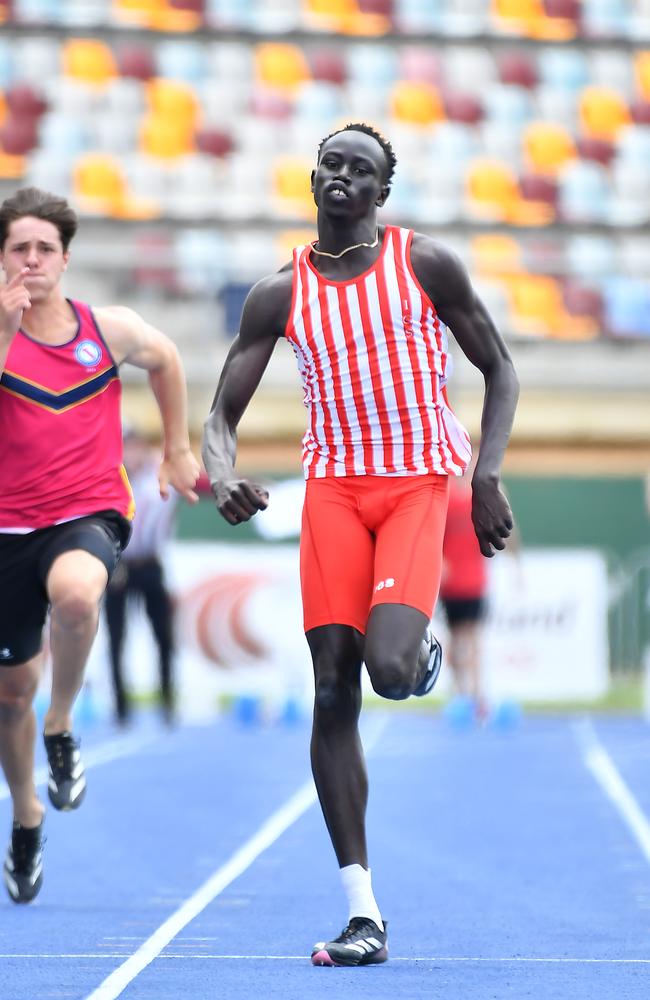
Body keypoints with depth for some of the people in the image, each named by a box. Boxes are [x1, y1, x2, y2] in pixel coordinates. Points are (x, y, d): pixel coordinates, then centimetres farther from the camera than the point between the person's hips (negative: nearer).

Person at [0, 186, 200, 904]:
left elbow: (166, 361, 23)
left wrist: (177, 450, 26)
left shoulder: (111, 329, 2)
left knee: (74, 592, -37)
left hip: (89, 513, -1)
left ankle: (61, 729, -11)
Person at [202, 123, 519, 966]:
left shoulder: (426, 264, -1)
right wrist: (223, 479, -18)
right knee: (333, 694, -6)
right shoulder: (280, 293, 4)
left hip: (420, 485, -2)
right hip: (335, 486, 2)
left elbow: (499, 371, 6)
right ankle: (363, 914, -3)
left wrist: (488, 475, -7)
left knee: (390, 669, -23)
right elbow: (223, 414, 4)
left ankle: (423, 650, 20)